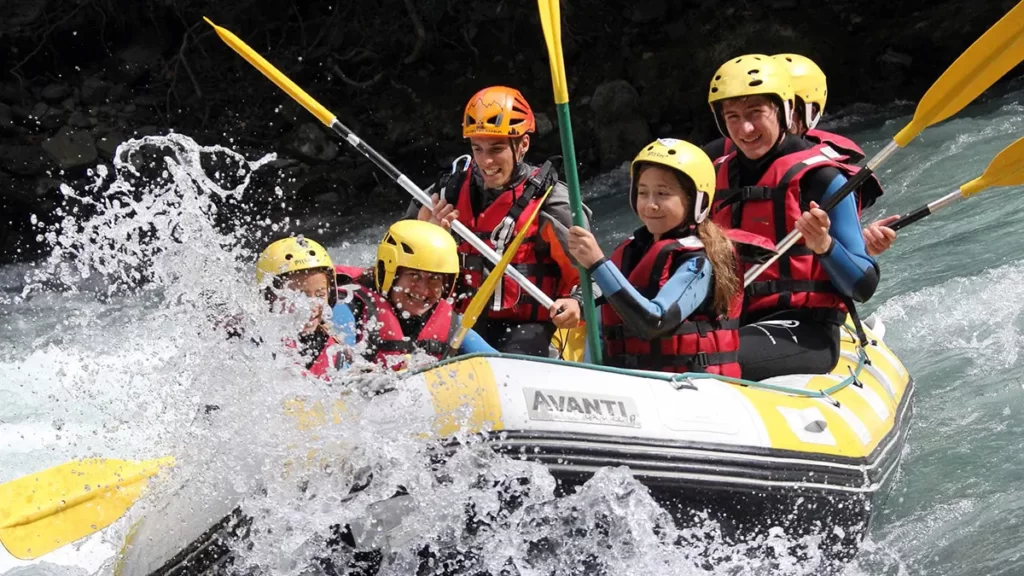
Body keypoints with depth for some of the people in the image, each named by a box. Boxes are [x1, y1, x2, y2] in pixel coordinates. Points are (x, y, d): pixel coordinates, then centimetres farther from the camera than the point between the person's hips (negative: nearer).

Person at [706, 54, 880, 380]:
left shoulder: (819, 178, -6)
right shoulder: (720, 179, 12)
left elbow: (864, 286, -7)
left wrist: (824, 246, -25)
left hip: (805, 332, -6)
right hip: (734, 324, 6)